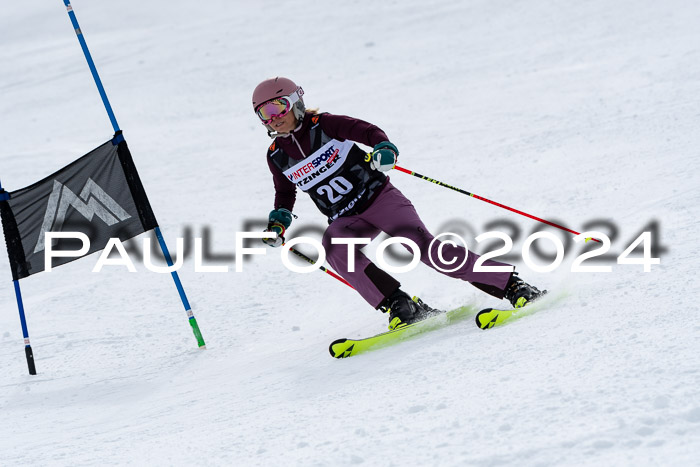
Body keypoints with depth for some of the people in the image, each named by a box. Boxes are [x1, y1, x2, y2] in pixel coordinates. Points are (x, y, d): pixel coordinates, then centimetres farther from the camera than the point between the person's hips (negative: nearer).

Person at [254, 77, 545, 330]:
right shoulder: (277, 156, 5)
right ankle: (399, 306, -31)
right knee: (333, 247, -31)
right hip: (346, 220, 4)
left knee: (425, 246, -22)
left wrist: (384, 149, -35)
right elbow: (285, 193, 22)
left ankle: (512, 284, -16)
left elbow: (368, 131, -14)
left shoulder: (324, 125, -7)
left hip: (377, 196, -4)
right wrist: (279, 221, 4)